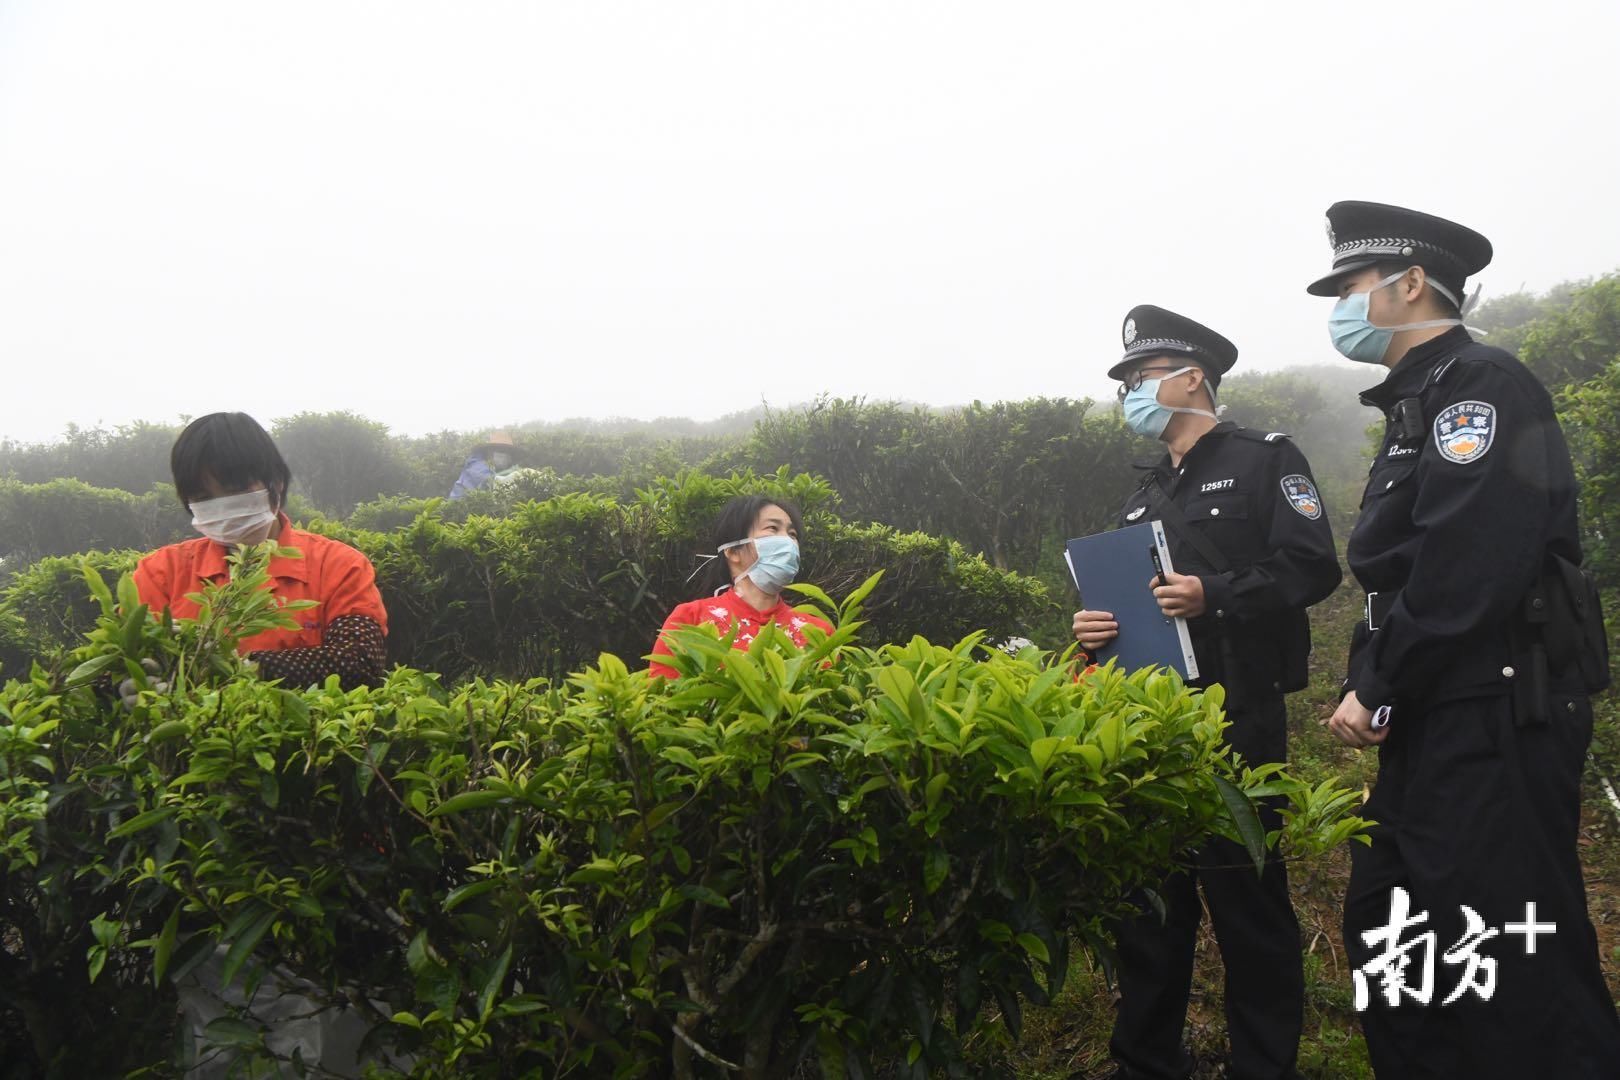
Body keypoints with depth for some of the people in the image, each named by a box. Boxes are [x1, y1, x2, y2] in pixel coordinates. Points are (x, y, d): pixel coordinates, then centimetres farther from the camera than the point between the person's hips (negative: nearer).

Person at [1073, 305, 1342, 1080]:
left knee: (1246, 896, -1)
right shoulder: (1146, 495, 20)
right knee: (1148, 895, 10)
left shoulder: (1264, 460, 0)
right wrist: (1094, 628, 2)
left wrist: (1213, 595, -23)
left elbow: (1312, 566, -11)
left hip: (1236, 716, -7)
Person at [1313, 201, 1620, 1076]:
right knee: (1387, 943, 15)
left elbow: (1466, 572, -23)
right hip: (1434, 727, 10)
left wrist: (1377, 692, -15)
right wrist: (1375, 689, 7)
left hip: (1496, 729, -10)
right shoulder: (1421, 404, 18)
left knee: (1519, 973, -5)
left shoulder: (1480, 386, -12)